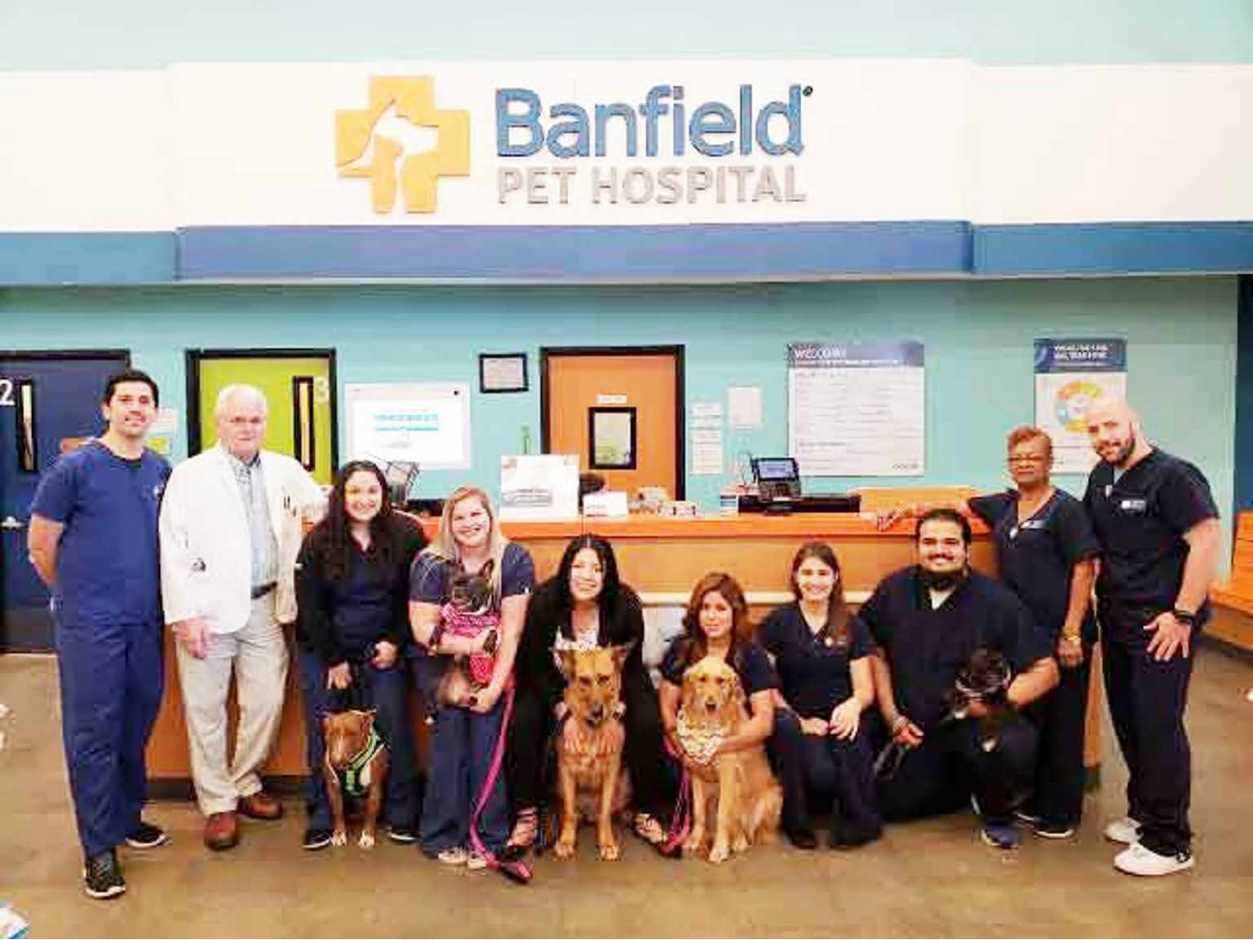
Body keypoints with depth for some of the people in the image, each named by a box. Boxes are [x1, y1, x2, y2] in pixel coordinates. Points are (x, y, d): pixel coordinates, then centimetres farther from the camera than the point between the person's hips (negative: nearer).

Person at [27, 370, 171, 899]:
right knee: (92, 732, 2)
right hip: (90, 624, -4)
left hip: (145, 621, 5)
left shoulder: (163, 472, 6)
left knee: (137, 725, 14)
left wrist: (144, 591, 14)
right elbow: (40, 546, -2)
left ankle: (128, 816, 32)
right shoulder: (75, 468, -8)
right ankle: (99, 845, 13)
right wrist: (77, 595, 9)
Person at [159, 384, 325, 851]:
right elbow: (173, 548, -7)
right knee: (207, 709, 5)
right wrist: (184, 615, -12)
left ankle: (244, 784, 29)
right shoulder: (191, 475, -4)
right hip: (208, 608, -3)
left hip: (264, 606, 4)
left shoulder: (286, 471, 8)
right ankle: (218, 804, 19)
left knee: (267, 701, 8)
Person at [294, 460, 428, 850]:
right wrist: (334, 659, -7)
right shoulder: (318, 541, -9)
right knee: (323, 731, 4)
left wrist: (395, 642, -8)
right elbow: (309, 607, -6)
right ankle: (321, 818, 17)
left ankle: (401, 814, 11)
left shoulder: (406, 535, -9)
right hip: (324, 651, 1)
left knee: (393, 726, -3)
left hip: (382, 649, 0)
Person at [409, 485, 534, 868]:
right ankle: (443, 835, -5)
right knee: (451, 727, -18)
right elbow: (423, 629, -11)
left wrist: (496, 685, -17)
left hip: (494, 665, 0)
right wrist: (472, 644, -20)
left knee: (488, 732, -16)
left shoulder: (514, 560, -9)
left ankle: (486, 837, -4)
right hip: (440, 664, 0)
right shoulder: (432, 563, -9)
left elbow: (512, 628, -12)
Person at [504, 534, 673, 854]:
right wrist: (561, 707, -26)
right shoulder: (544, 601, -21)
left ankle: (646, 814, -2)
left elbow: (631, 666, -10)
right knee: (522, 722, -26)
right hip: (554, 688, 0)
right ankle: (526, 815, -9)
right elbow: (534, 665, -14)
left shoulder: (626, 604, -20)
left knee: (647, 723, -23)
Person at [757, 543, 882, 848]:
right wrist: (799, 720, -10)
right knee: (822, 772, -32)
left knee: (852, 744, -34)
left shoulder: (852, 627, 12)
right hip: (797, 722, -1)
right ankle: (865, 820, -1)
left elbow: (865, 688, 8)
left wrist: (854, 704, -15)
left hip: (840, 719, 2)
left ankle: (856, 820, -7)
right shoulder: (777, 623, 5)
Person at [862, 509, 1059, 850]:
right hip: (914, 728, 4)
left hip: (976, 722, -3)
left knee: (1017, 744, -35)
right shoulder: (893, 590, -2)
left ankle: (997, 812, 0)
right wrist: (892, 717, 1)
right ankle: (962, 783, 28)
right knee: (888, 806, -2)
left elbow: (1045, 670, -10)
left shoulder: (997, 600, -11)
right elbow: (875, 652, 8)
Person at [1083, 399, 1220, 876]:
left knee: (1158, 727, -4)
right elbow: (1089, 544, 21)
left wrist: (1182, 615, -19)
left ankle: (1169, 843, 7)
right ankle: (1143, 813, 31)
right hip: (1116, 622, 8)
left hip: (1161, 626, -8)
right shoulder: (1102, 477, 11)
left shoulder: (1172, 475, -12)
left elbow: (1207, 538, -17)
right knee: (1127, 721, 15)